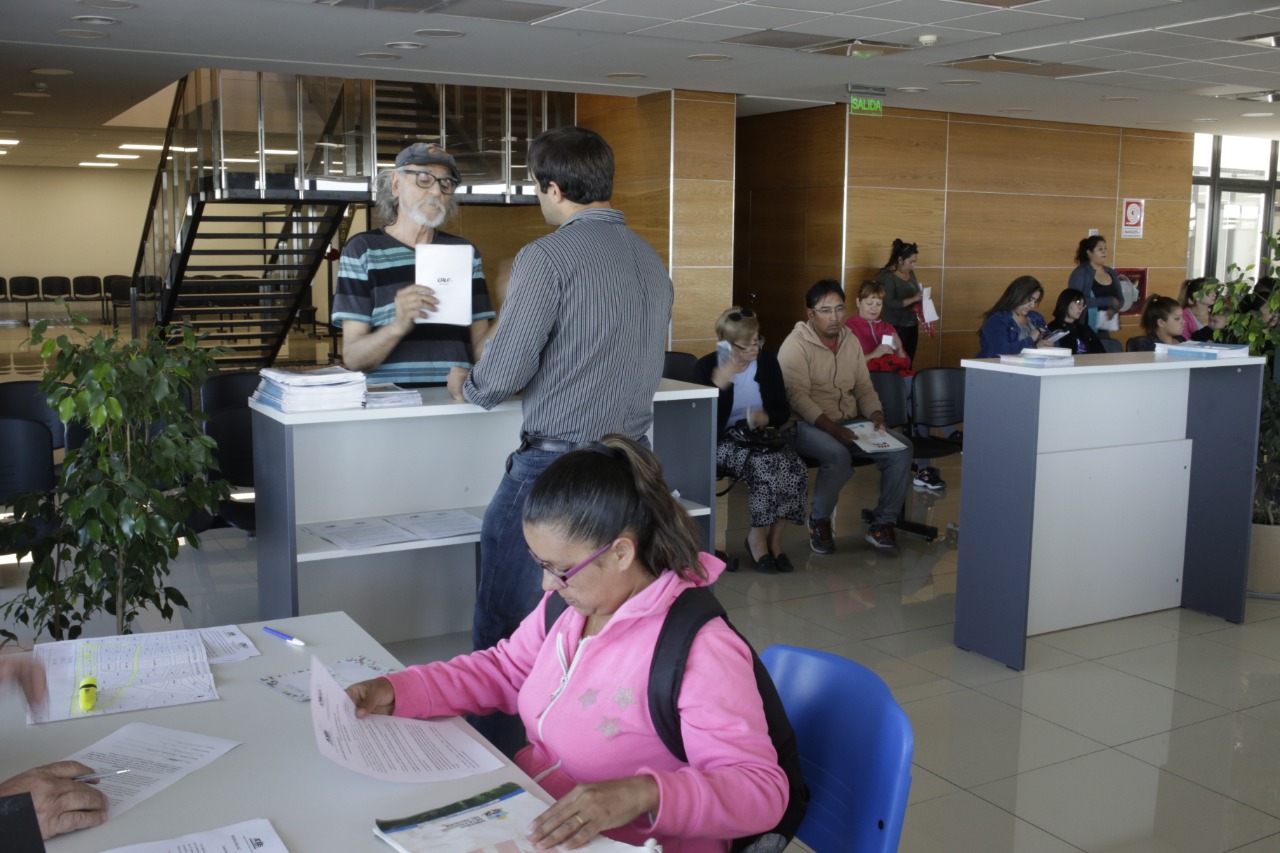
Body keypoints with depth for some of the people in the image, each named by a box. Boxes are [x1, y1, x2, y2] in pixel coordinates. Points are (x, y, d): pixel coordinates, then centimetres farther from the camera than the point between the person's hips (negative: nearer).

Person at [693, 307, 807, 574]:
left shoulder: (767, 361, 5)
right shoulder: (706, 367, -7)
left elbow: (783, 410, 11)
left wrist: (766, 417, -12)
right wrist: (719, 384, -29)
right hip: (723, 442, -4)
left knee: (796, 469, -26)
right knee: (765, 466, -33)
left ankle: (774, 539, -9)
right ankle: (757, 538, -12)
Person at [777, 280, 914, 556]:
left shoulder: (851, 341, 12)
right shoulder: (796, 345, -9)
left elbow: (864, 387, 16)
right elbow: (797, 396, -18)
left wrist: (876, 415, -5)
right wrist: (832, 428, -28)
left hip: (849, 423, 6)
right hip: (806, 425, -6)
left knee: (901, 447, -16)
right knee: (838, 455, -37)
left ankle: (883, 524, -5)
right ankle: (819, 521, -9)